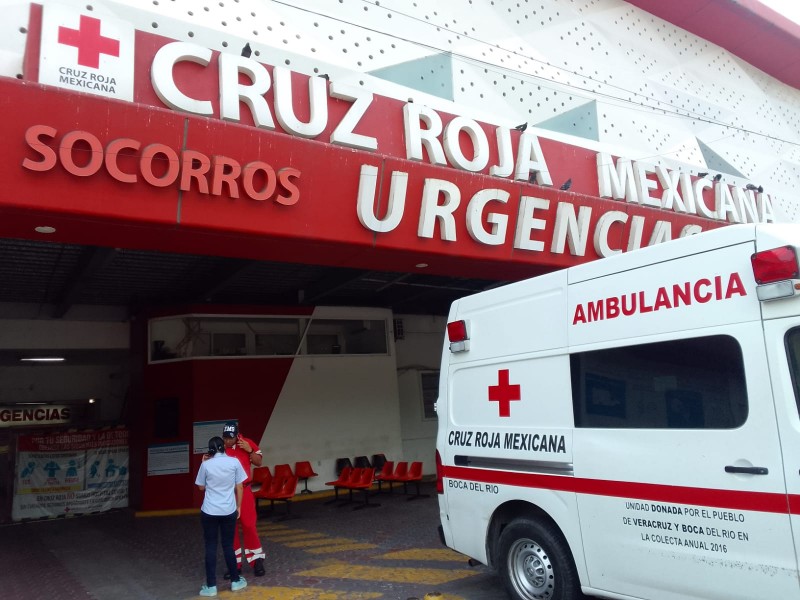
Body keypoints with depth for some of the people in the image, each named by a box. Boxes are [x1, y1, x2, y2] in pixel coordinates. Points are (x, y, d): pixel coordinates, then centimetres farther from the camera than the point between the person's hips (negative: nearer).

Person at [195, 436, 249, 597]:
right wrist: (238, 507, 13)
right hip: (229, 511, 1)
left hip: (209, 511, -1)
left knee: (210, 548, 7)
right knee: (228, 546, 14)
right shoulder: (234, 462, -4)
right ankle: (235, 581, 23)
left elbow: (201, 487, 8)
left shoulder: (206, 464, -6)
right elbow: (239, 487, 1)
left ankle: (211, 586, 10)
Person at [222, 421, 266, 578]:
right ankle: (235, 564, 20)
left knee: (248, 525, -2)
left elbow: (258, 462, -1)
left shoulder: (247, 443, -5)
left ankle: (257, 560, 14)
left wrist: (249, 450, -16)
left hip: (243, 491, -1)